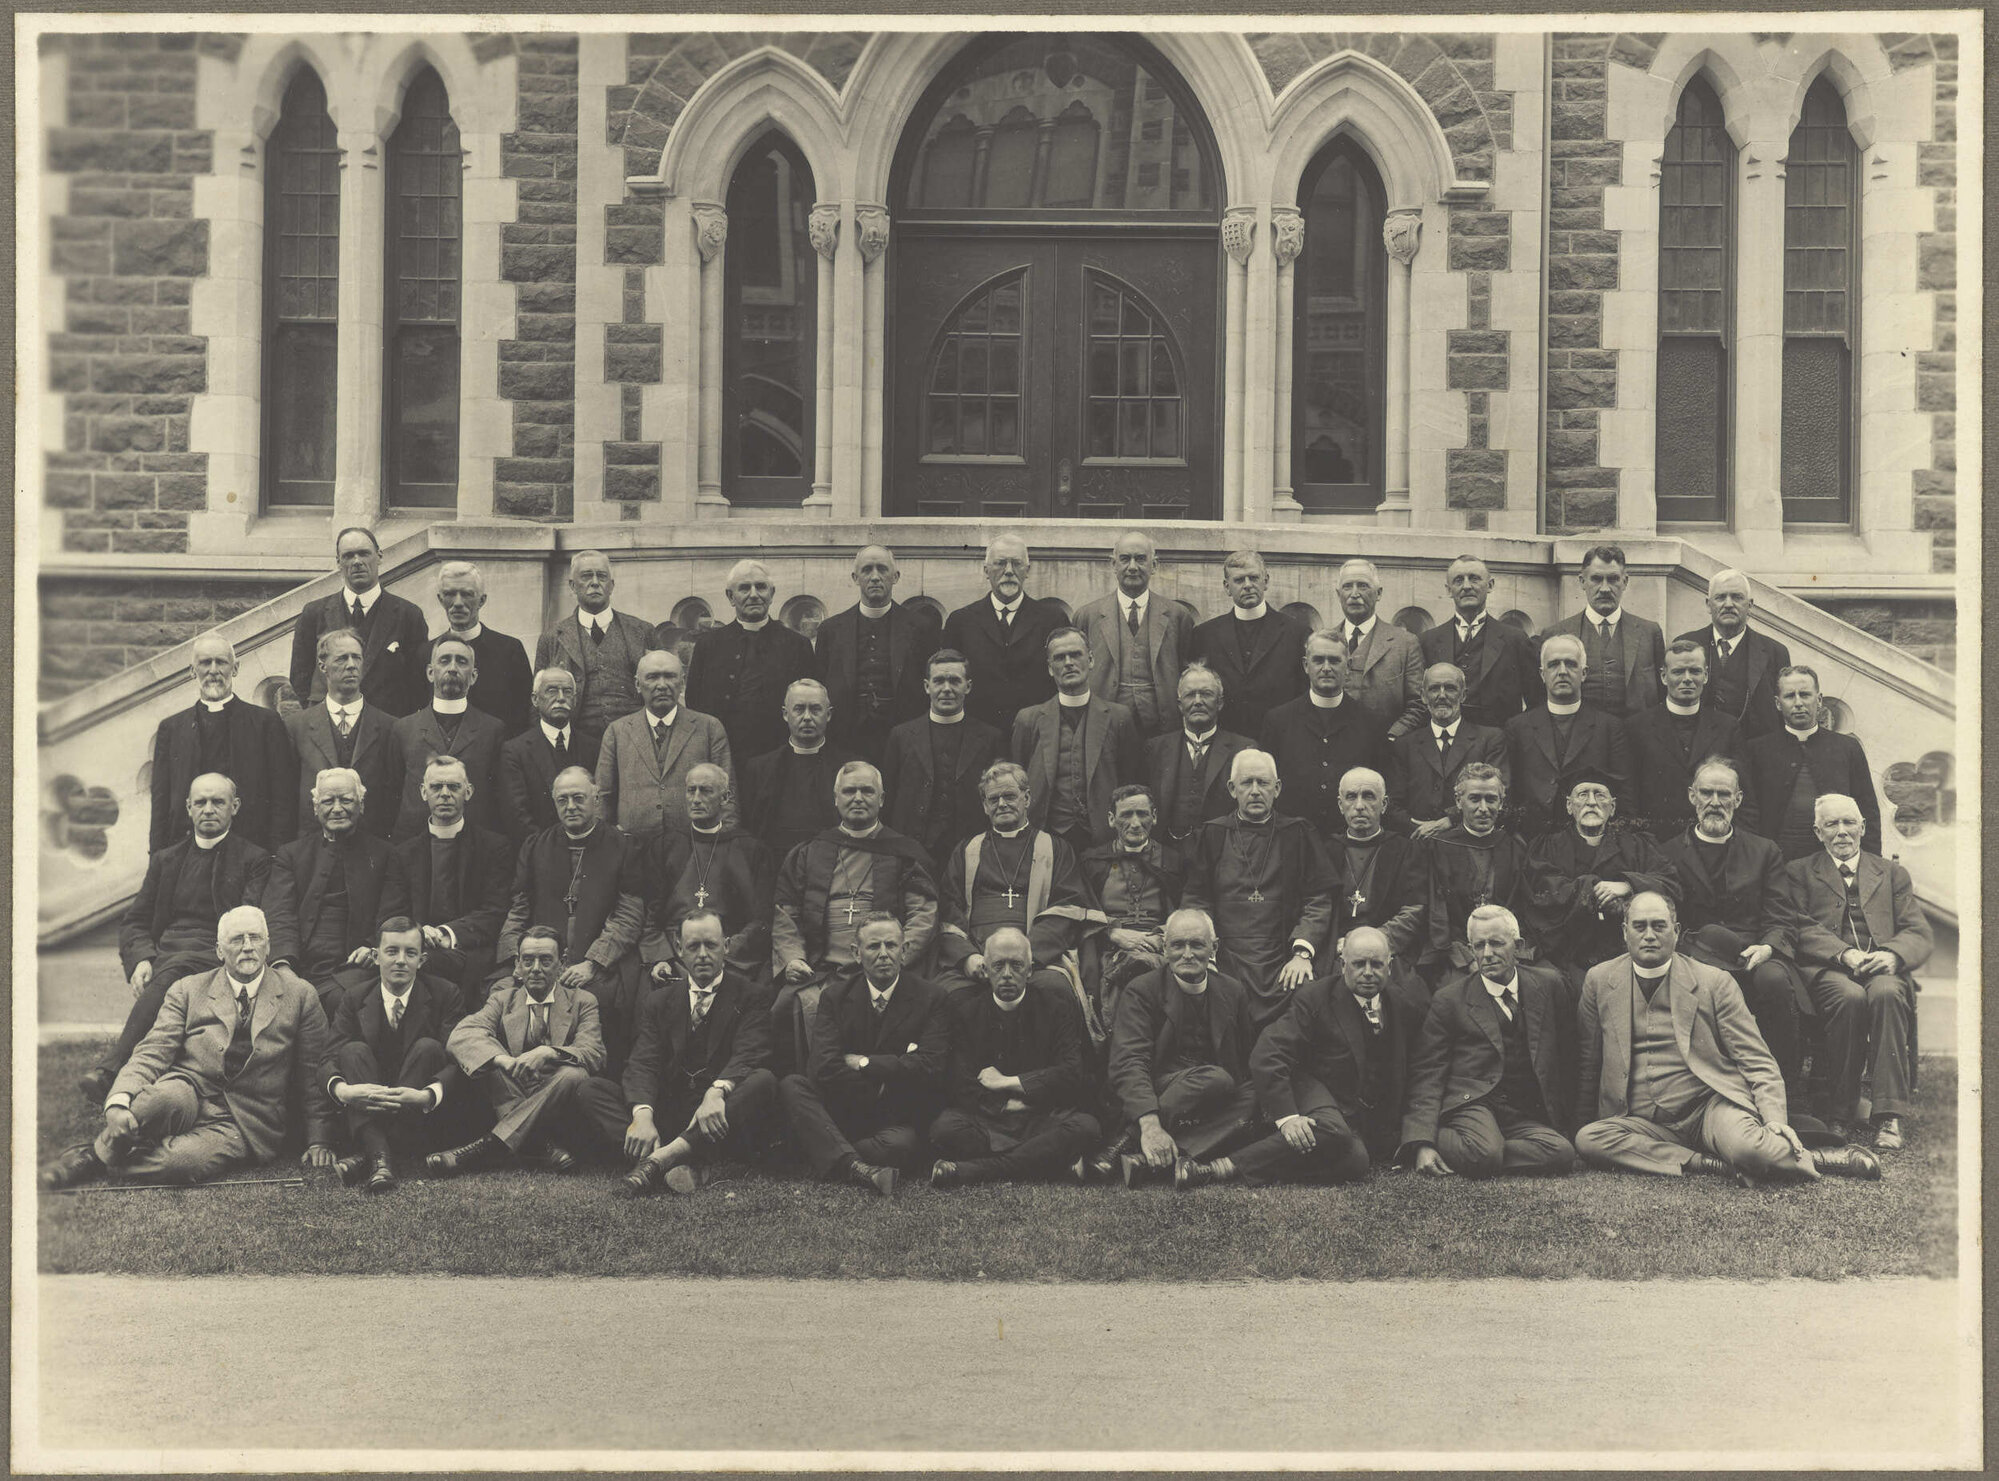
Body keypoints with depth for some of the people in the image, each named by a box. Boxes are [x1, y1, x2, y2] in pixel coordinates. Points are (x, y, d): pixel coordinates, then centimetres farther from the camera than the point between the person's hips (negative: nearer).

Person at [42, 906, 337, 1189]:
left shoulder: (300, 997, 8)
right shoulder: (188, 991, 10)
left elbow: (315, 1074, 11)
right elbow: (153, 1052, -1)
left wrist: (319, 1140, 5)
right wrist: (118, 1102, -20)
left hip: (244, 1124, 0)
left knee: (183, 1160, -34)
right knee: (167, 1099, -38)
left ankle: (96, 1159, -10)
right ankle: (104, 1148, -13)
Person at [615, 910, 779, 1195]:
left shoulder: (751, 994, 6)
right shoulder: (659, 1000, 14)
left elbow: (749, 1055, -11)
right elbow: (643, 1064, -2)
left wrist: (717, 1092, -34)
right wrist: (643, 1115, -24)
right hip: (669, 1116, 2)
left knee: (764, 1080, -33)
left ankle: (662, 1157, -44)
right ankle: (676, 1163, -41)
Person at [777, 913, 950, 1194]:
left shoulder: (930, 997, 0)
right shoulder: (835, 995, 5)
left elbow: (929, 1068, -12)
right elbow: (823, 1067, -9)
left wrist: (864, 1063, -10)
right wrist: (879, 1091, -13)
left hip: (900, 1120, -3)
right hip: (842, 1113, 3)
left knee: (901, 1145, -38)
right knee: (790, 1085, -25)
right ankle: (855, 1167, -39)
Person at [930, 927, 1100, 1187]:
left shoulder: (1058, 1007, 9)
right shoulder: (964, 1010, 9)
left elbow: (1073, 1075, -4)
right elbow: (958, 1086, -1)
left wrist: (1007, 1083, -4)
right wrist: (1011, 1104, -8)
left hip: (1043, 1120, 1)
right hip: (986, 1123, -1)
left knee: (1085, 1127, -32)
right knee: (945, 1127, -32)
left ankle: (971, 1171, -37)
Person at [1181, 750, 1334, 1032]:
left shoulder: (1298, 834, 15)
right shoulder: (1213, 835, 17)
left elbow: (1319, 900, 8)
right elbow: (1197, 899, 13)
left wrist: (1302, 953, -7)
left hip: (1282, 966, 1)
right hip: (1227, 963, -1)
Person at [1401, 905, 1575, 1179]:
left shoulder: (1548, 984, 11)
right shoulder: (1449, 1000, 4)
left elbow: (1567, 1054, 20)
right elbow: (1427, 1074, 0)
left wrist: (1571, 1120, 14)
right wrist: (1421, 1143, -14)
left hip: (1526, 1116, 4)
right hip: (1470, 1103, -4)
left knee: (1562, 1153, -27)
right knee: (1485, 1153, -36)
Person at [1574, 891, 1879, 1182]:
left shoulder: (1714, 981, 4)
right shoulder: (1600, 981, 8)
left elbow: (1757, 1062, 2)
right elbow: (1587, 1063, 17)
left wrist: (1775, 1119, -13)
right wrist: (1581, 1120, 13)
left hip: (1711, 1105, -3)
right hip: (1647, 1124, 3)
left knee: (1747, 1147, -36)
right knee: (1588, 1140, -29)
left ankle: (1811, 1160, -5)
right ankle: (1714, 1166, -23)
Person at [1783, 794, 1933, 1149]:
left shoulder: (1892, 873, 24)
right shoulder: (1799, 872, 19)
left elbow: (1920, 933, 12)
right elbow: (1801, 929, 3)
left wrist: (1892, 954, -12)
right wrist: (1845, 954, -16)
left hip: (1882, 968, 1)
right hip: (1828, 970, -1)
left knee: (1886, 993, -35)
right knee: (1851, 997, -36)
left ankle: (1890, 1116, -36)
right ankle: (1841, 1113, -25)